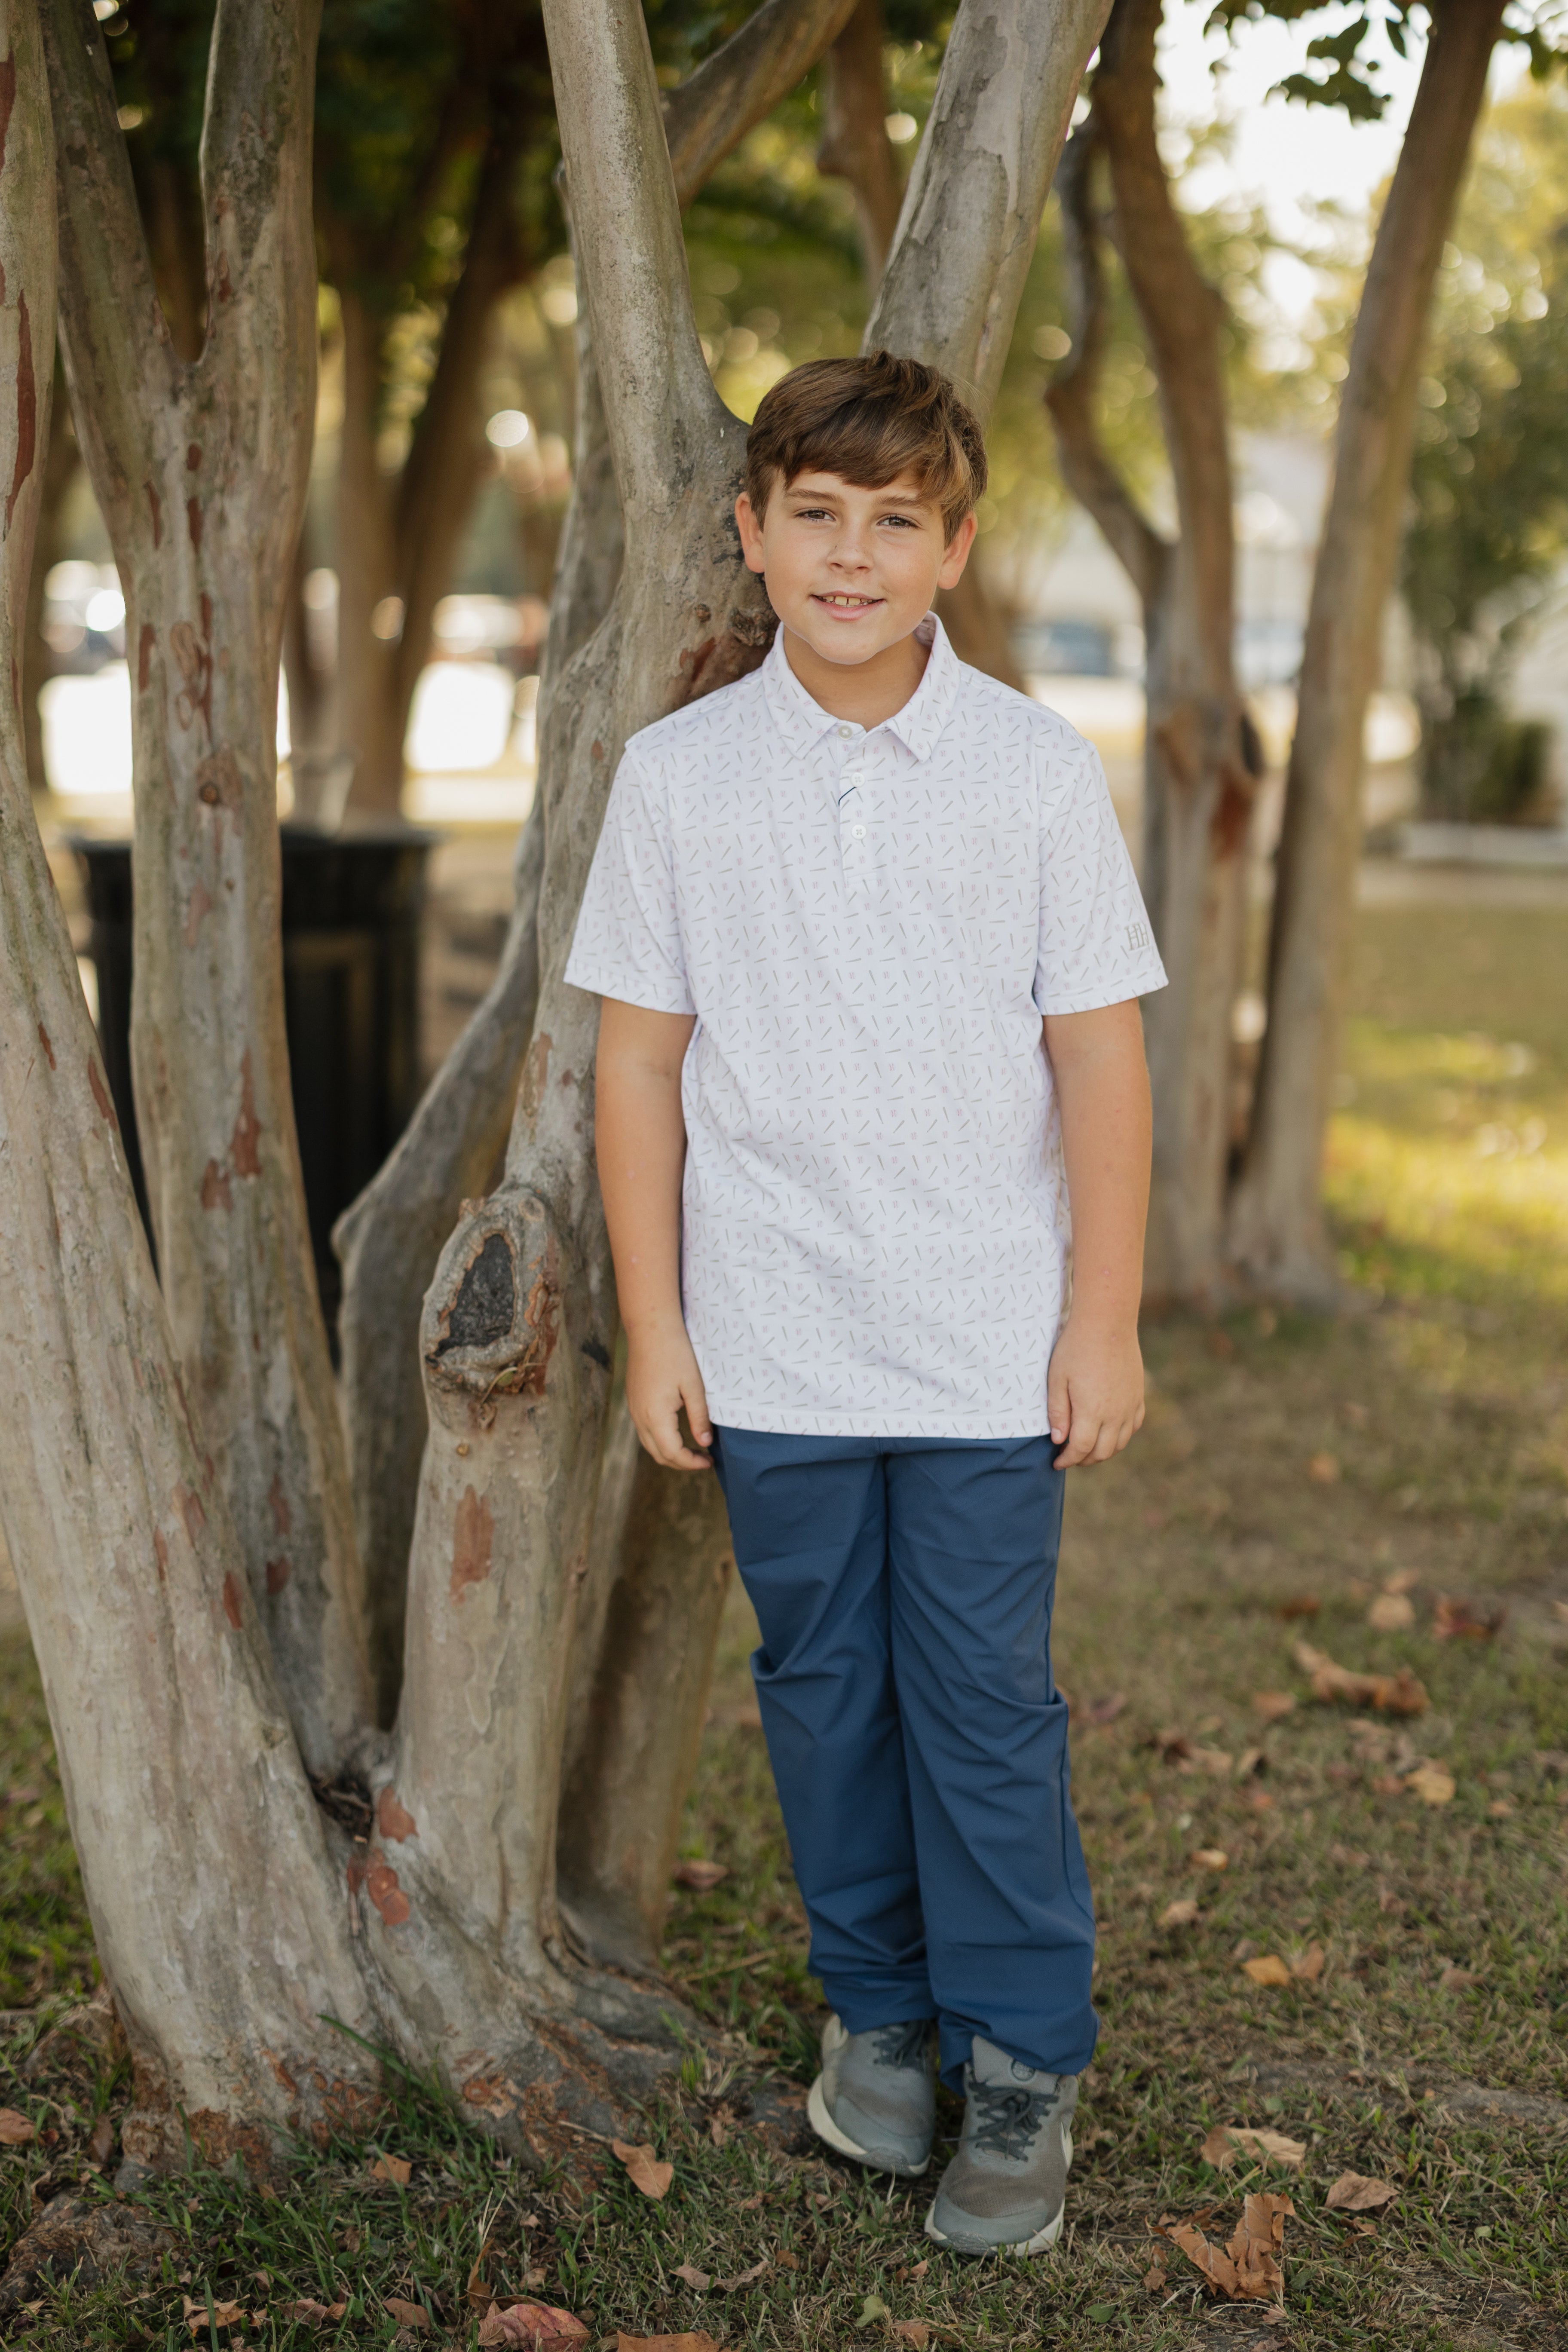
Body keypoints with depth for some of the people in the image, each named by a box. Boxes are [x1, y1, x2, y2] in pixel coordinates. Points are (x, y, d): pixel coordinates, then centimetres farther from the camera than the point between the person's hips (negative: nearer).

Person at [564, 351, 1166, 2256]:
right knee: (824, 1689, 13)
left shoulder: (1037, 770, -4)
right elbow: (639, 1059, 2)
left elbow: (1099, 1055, -1)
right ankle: (875, 2010, 32)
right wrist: (654, 1326, 1)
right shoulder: (679, 774, -1)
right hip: (773, 1352, 2)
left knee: (984, 1702, 3)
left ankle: (1022, 2063, 18)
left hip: (987, 1351, -1)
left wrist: (1104, 1320, -3)